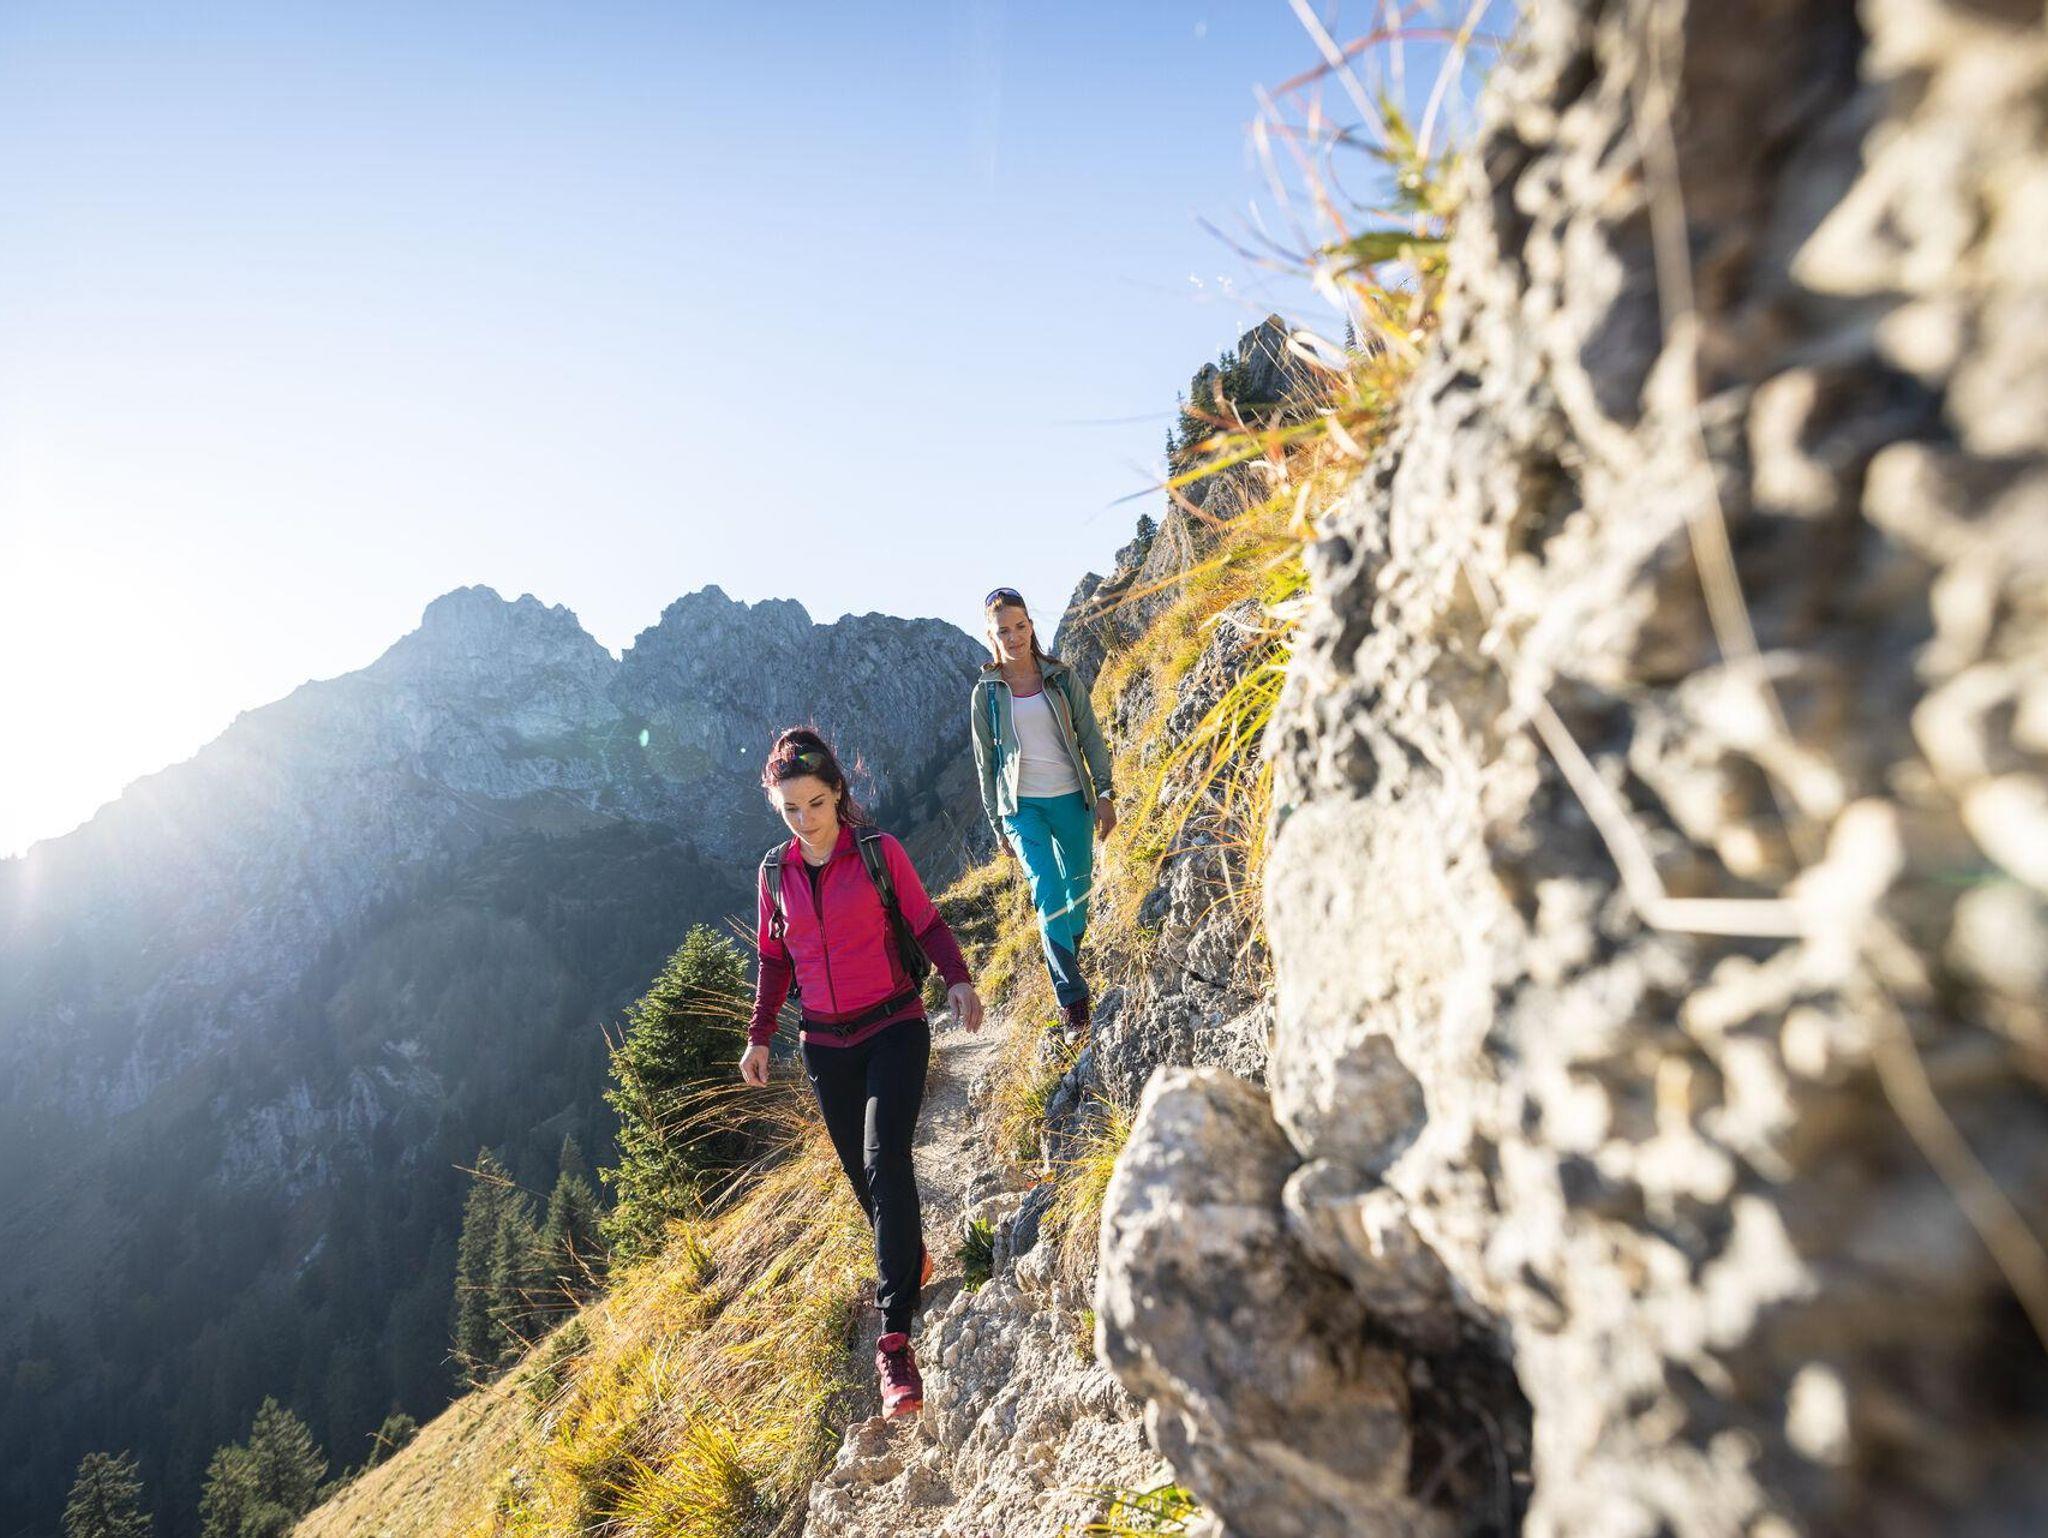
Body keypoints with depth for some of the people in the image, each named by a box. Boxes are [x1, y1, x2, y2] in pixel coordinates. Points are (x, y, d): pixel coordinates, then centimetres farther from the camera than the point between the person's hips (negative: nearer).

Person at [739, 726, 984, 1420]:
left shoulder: (879, 852, -8)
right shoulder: (776, 872, 3)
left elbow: (926, 923, -4)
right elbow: (774, 960, 13)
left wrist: (958, 978, -21)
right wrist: (759, 1037, 9)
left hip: (893, 1029, -4)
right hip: (826, 1044, 4)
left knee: (884, 1162, -18)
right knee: (862, 1175, 12)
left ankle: (895, 1339, -14)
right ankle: (911, 1255, 41)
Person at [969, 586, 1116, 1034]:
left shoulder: (1062, 678, 2)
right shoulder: (986, 693, 0)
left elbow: (1091, 738, 4)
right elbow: (986, 762, 5)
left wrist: (1105, 794, -3)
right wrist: (998, 824, 6)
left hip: (1071, 799, 2)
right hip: (1022, 806, -2)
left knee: (1078, 888, 10)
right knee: (1048, 893, -14)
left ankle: (1070, 958, 37)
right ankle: (1072, 995, -8)